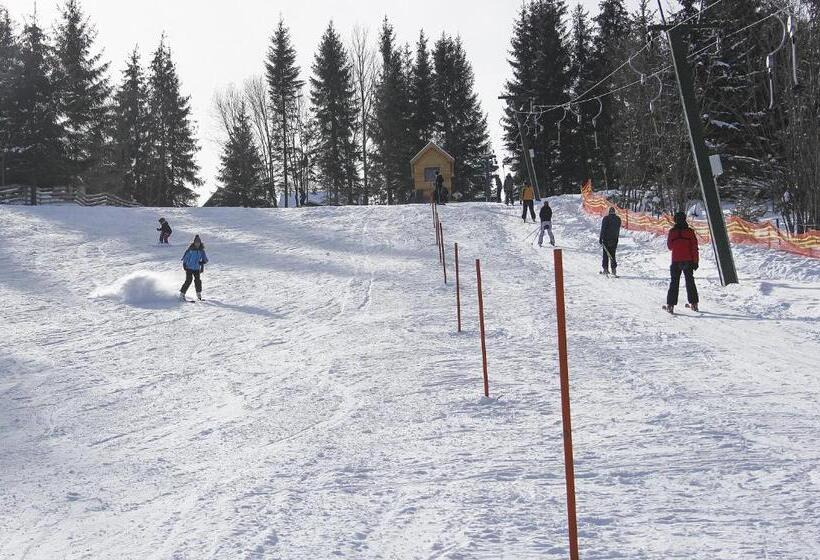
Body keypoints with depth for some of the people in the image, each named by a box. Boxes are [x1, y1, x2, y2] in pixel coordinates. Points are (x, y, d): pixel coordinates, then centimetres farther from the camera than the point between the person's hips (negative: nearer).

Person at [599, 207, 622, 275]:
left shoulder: (606, 218, -9)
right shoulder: (618, 219, 4)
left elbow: (603, 229, -11)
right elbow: (618, 230, 10)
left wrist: (600, 239, -8)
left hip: (606, 239, -3)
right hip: (614, 239, 3)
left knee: (605, 254, 5)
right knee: (612, 255, 10)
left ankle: (605, 269, 1)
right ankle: (614, 269, 1)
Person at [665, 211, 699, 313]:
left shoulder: (672, 232, -4)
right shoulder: (690, 231, -4)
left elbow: (669, 246, 8)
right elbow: (694, 247, -4)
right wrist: (695, 261, 0)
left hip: (676, 261, 0)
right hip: (688, 261, 1)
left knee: (674, 282, 5)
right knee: (690, 282, 13)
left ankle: (670, 304, -3)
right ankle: (694, 303, 14)